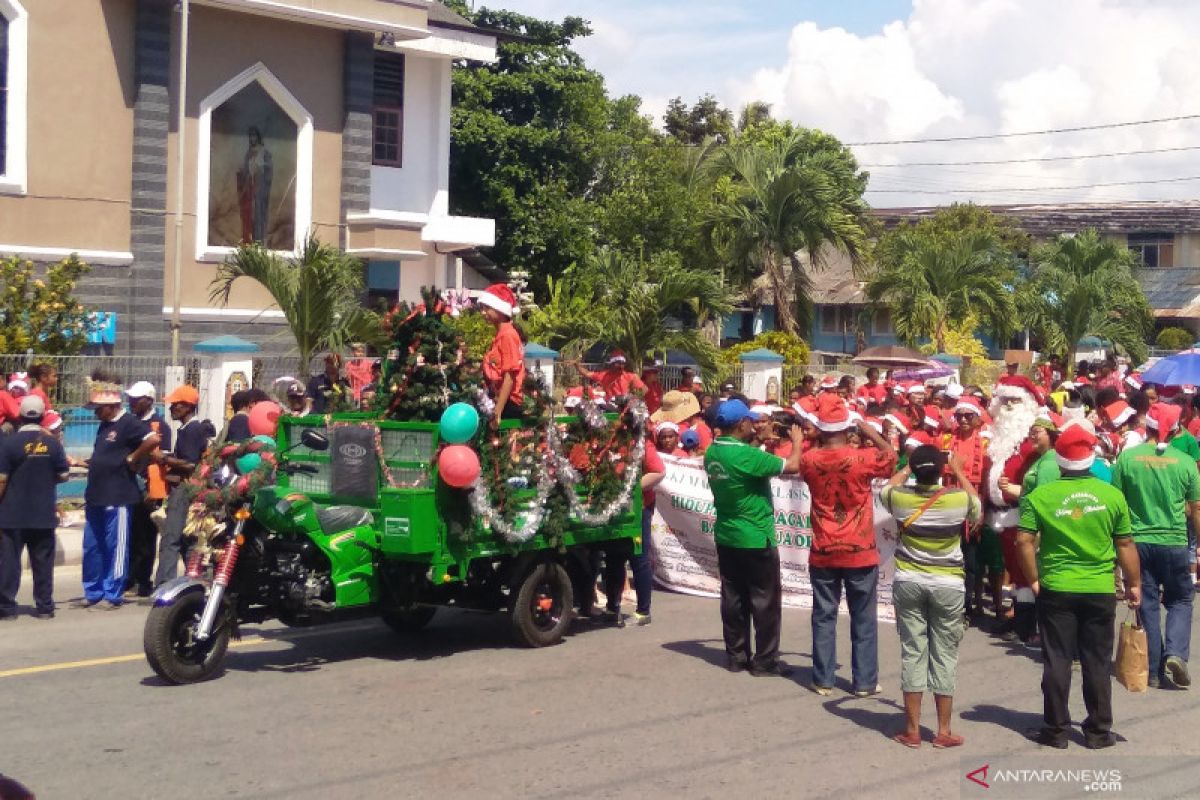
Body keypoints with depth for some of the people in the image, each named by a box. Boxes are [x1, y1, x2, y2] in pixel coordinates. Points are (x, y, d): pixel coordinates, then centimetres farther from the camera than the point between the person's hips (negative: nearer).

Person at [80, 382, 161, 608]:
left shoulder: (129, 423, -11)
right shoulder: (104, 426, 16)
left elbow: (153, 439, -25)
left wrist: (132, 458, -17)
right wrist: (90, 463, 14)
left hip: (117, 498, -9)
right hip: (95, 496, 9)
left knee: (115, 548, -2)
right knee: (91, 547, 12)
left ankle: (113, 594, 4)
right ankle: (92, 592, 20)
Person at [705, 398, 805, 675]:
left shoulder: (712, 453, 0)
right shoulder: (745, 455, -23)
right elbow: (791, 466, -17)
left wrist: (753, 441, 13)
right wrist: (797, 440, 0)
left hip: (726, 537, 8)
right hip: (755, 538, -7)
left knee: (733, 598, 13)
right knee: (765, 600, 4)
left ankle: (736, 655, 20)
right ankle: (765, 660, 9)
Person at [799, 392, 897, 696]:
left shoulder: (809, 460, -7)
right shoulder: (863, 458, -14)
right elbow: (892, 456, 4)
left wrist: (821, 441, 12)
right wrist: (872, 434, 9)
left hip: (823, 554, 2)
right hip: (860, 553, -2)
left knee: (824, 617, 10)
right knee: (863, 619, 8)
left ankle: (823, 680, 13)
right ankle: (865, 682, 12)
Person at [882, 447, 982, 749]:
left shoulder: (900, 497, -8)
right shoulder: (959, 498, -11)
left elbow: (887, 488, 18)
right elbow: (977, 506, 14)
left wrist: (909, 468, 26)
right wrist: (959, 471, 21)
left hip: (908, 582, 1)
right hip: (948, 585, -1)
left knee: (912, 652, 6)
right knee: (945, 655, 6)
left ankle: (912, 730, 8)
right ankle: (943, 731, 9)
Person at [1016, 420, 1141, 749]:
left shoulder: (1040, 495, -6)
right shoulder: (1112, 495, -4)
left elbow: (1024, 541, -9)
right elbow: (1125, 545, 1)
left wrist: (1034, 579, 1)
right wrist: (1134, 583, 10)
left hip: (1056, 589, 0)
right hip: (1100, 590, 1)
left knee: (1056, 661, 7)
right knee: (1098, 663, 10)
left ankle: (1056, 729, 13)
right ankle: (1098, 731, 16)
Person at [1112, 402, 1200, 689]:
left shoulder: (1127, 458, -6)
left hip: (1138, 542, 0)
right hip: (1174, 543, 0)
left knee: (1147, 604, 10)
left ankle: (1154, 671, 12)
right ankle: (1175, 652, -4)